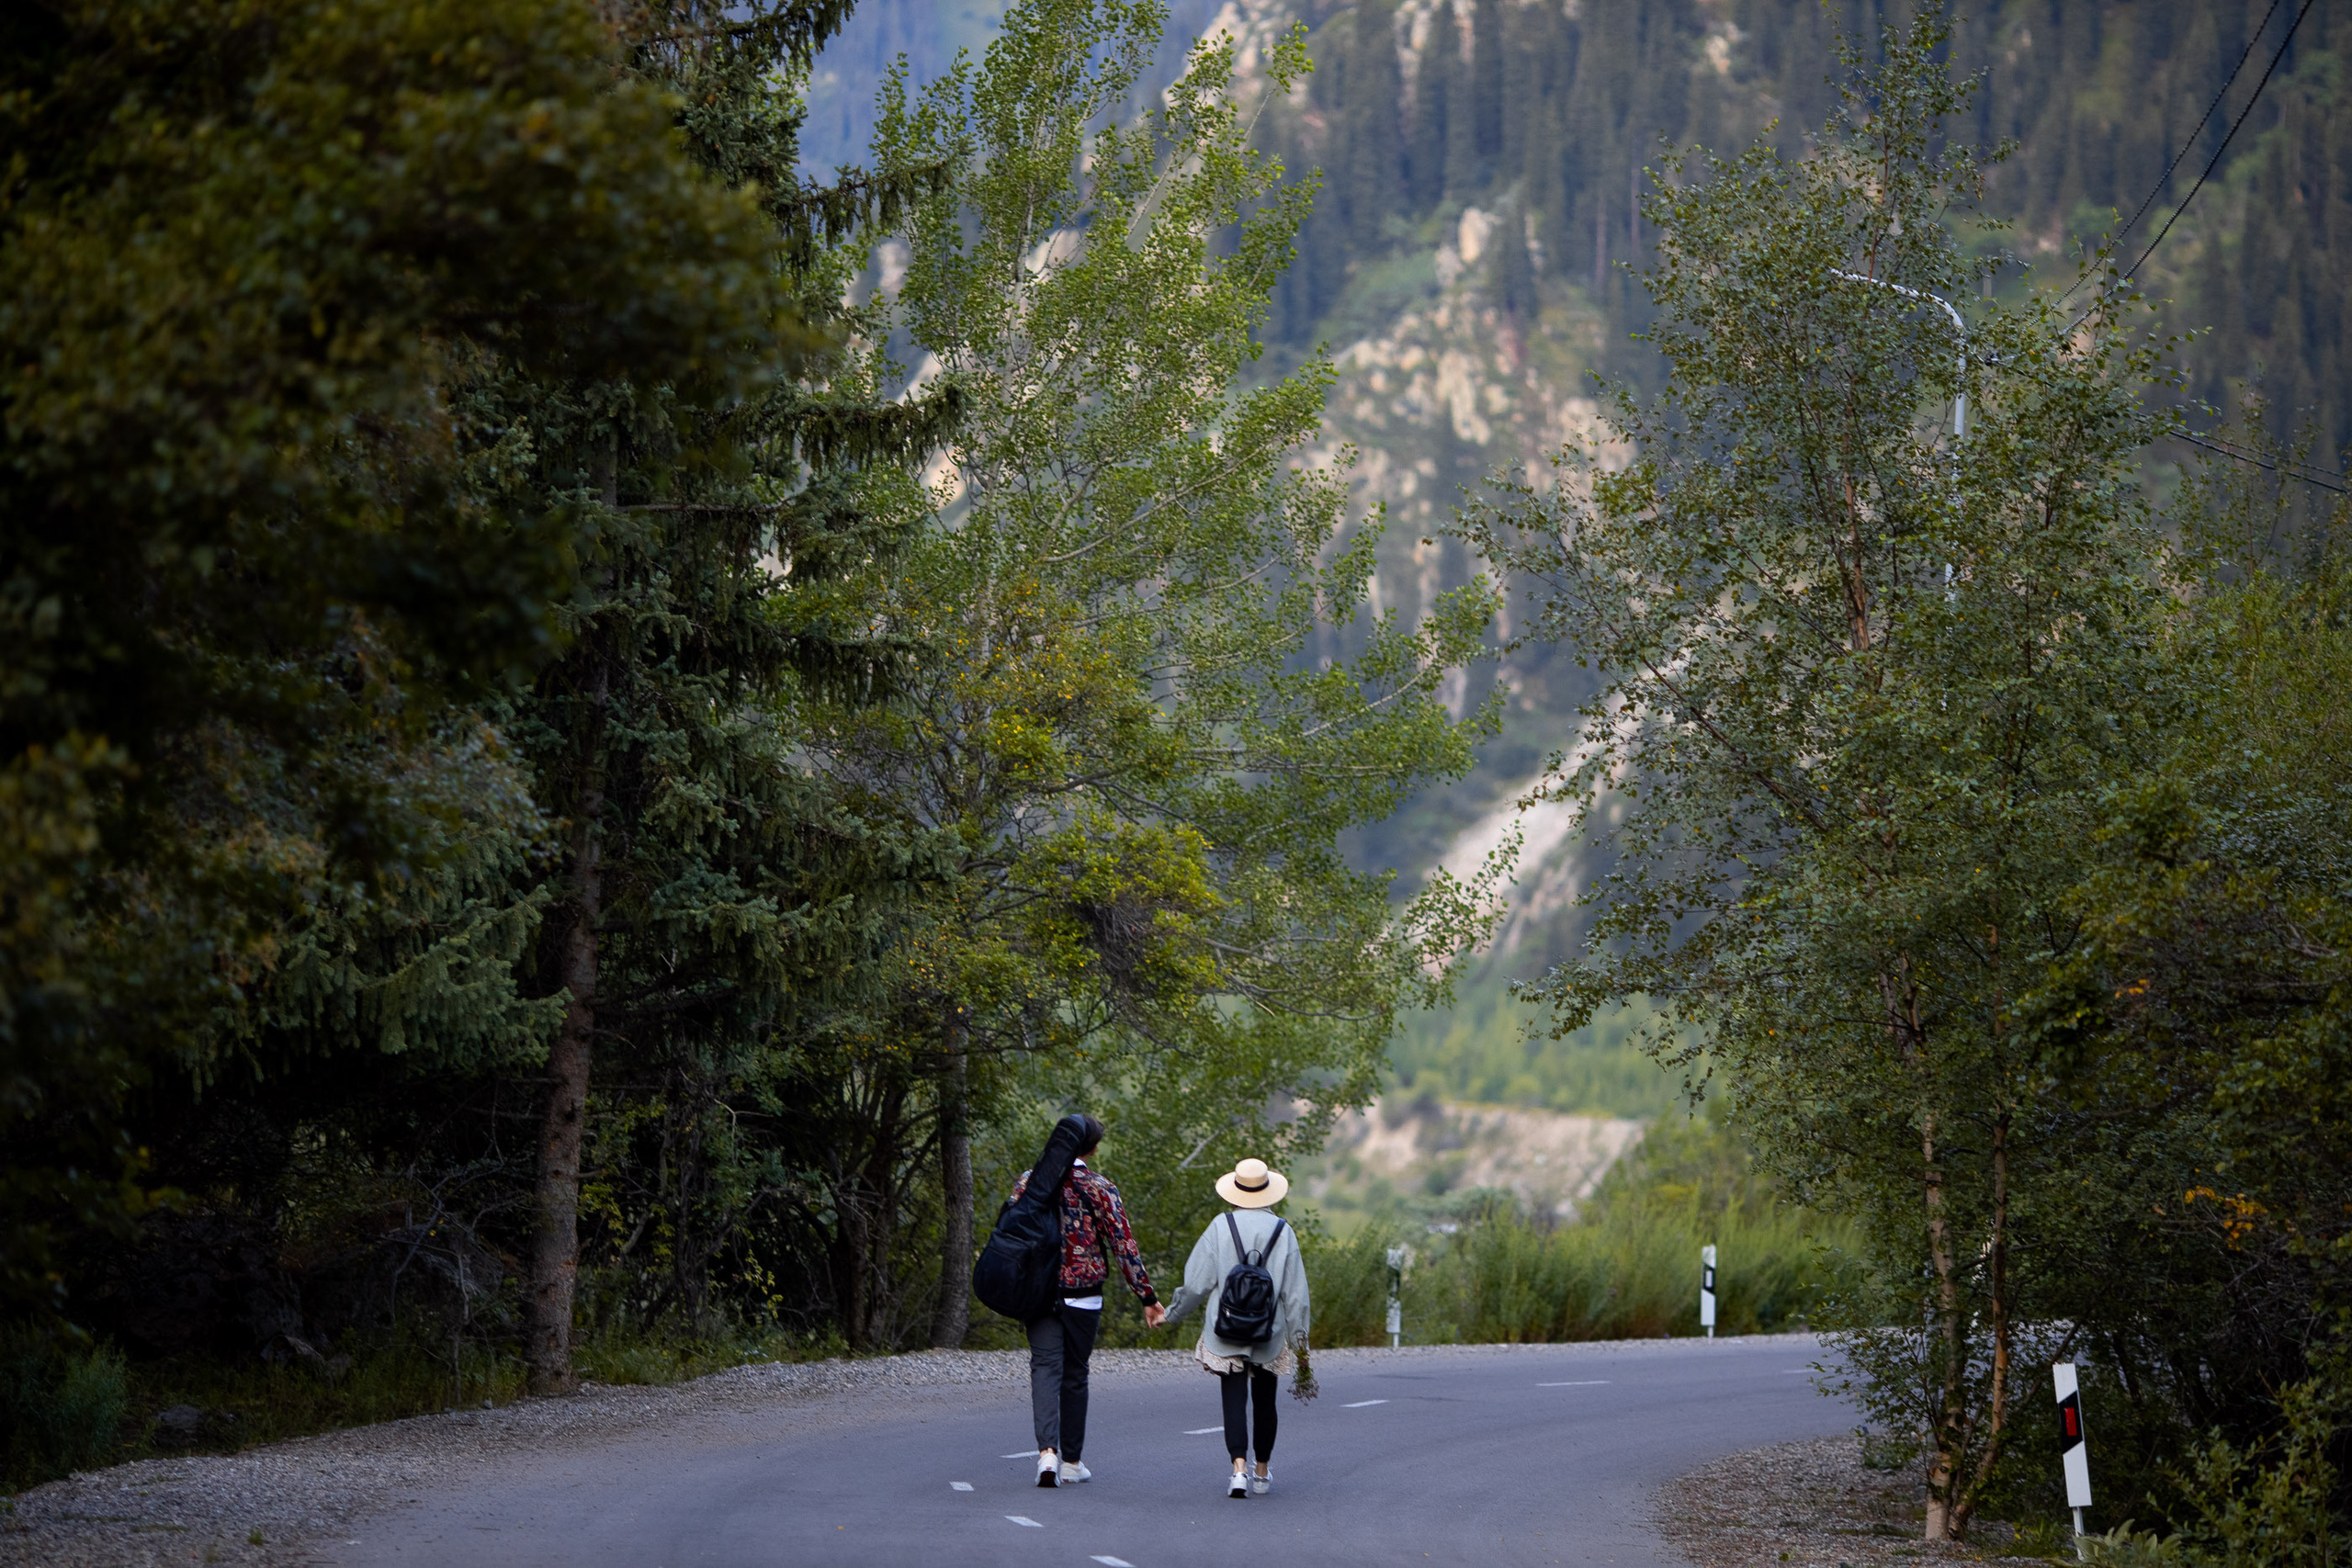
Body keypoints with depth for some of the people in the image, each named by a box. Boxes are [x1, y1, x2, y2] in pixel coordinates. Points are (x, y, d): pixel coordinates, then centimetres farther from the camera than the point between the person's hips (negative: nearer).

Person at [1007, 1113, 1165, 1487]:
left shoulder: (1028, 1182, 1)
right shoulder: (1098, 1187, -7)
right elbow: (1123, 1245, -7)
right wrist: (1146, 1297, -1)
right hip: (1082, 1296, -1)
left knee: (1045, 1368, -1)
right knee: (1074, 1375, 10)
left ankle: (1047, 1450, -22)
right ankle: (1071, 1462, 18)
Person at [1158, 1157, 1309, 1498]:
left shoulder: (1221, 1226, -5)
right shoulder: (1283, 1231, -1)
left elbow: (1197, 1281, -3)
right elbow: (1295, 1291, 2)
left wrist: (1172, 1313, 11)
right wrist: (1298, 1336, 9)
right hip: (1269, 1336, 2)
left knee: (1234, 1400, -3)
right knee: (1264, 1401, 14)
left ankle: (1238, 1469, -19)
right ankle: (1263, 1473, 24)